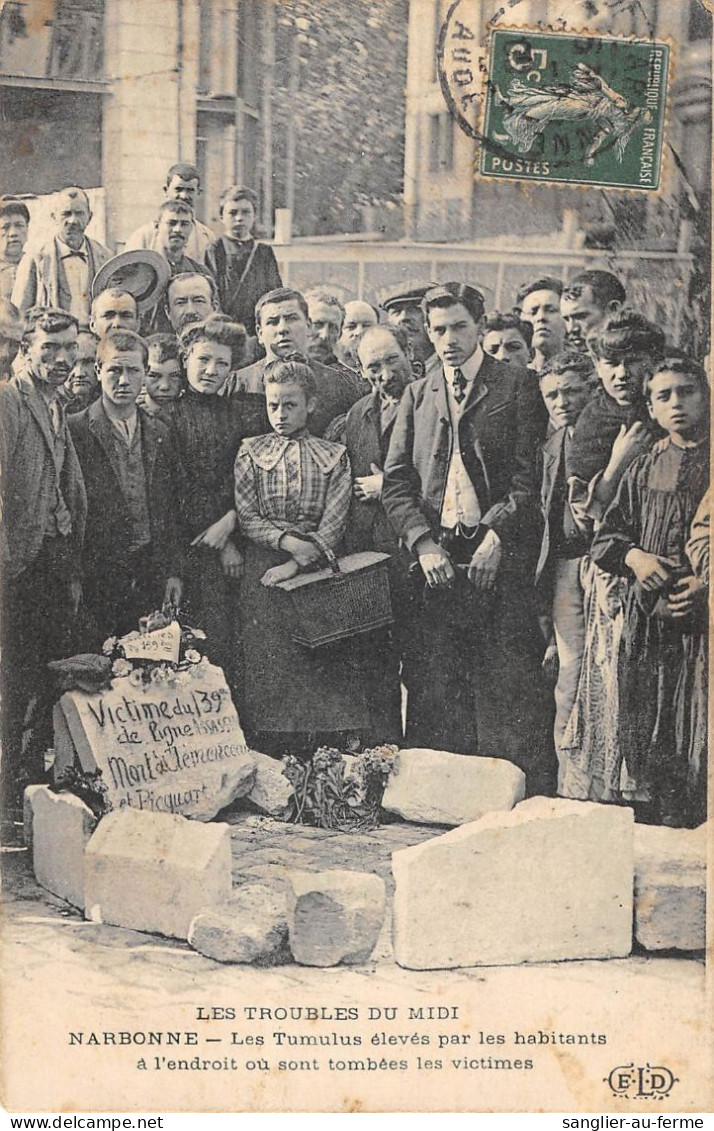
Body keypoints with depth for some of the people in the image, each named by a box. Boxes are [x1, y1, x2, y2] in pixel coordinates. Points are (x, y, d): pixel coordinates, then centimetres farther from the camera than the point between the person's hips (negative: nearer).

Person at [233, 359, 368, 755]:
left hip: (317, 569, 0)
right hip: (263, 569, 0)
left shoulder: (333, 456, 6)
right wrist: (287, 540, -13)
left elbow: (334, 522, -2)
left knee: (325, 664, -4)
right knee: (269, 666, -3)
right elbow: (246, 518, 2)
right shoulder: (250, 452, 7)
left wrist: (297, 564, -12)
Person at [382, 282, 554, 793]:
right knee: (436, 693, 2)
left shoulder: (516, 387, 5)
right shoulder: (417, 394, 16)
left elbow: (529, 476, -3)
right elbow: (396, 482, 10)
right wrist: (424, 543, -4)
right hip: (437, 561, 4)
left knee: (511, 689, -5)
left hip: (500, 560, -3)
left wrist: (496, 536, -14)